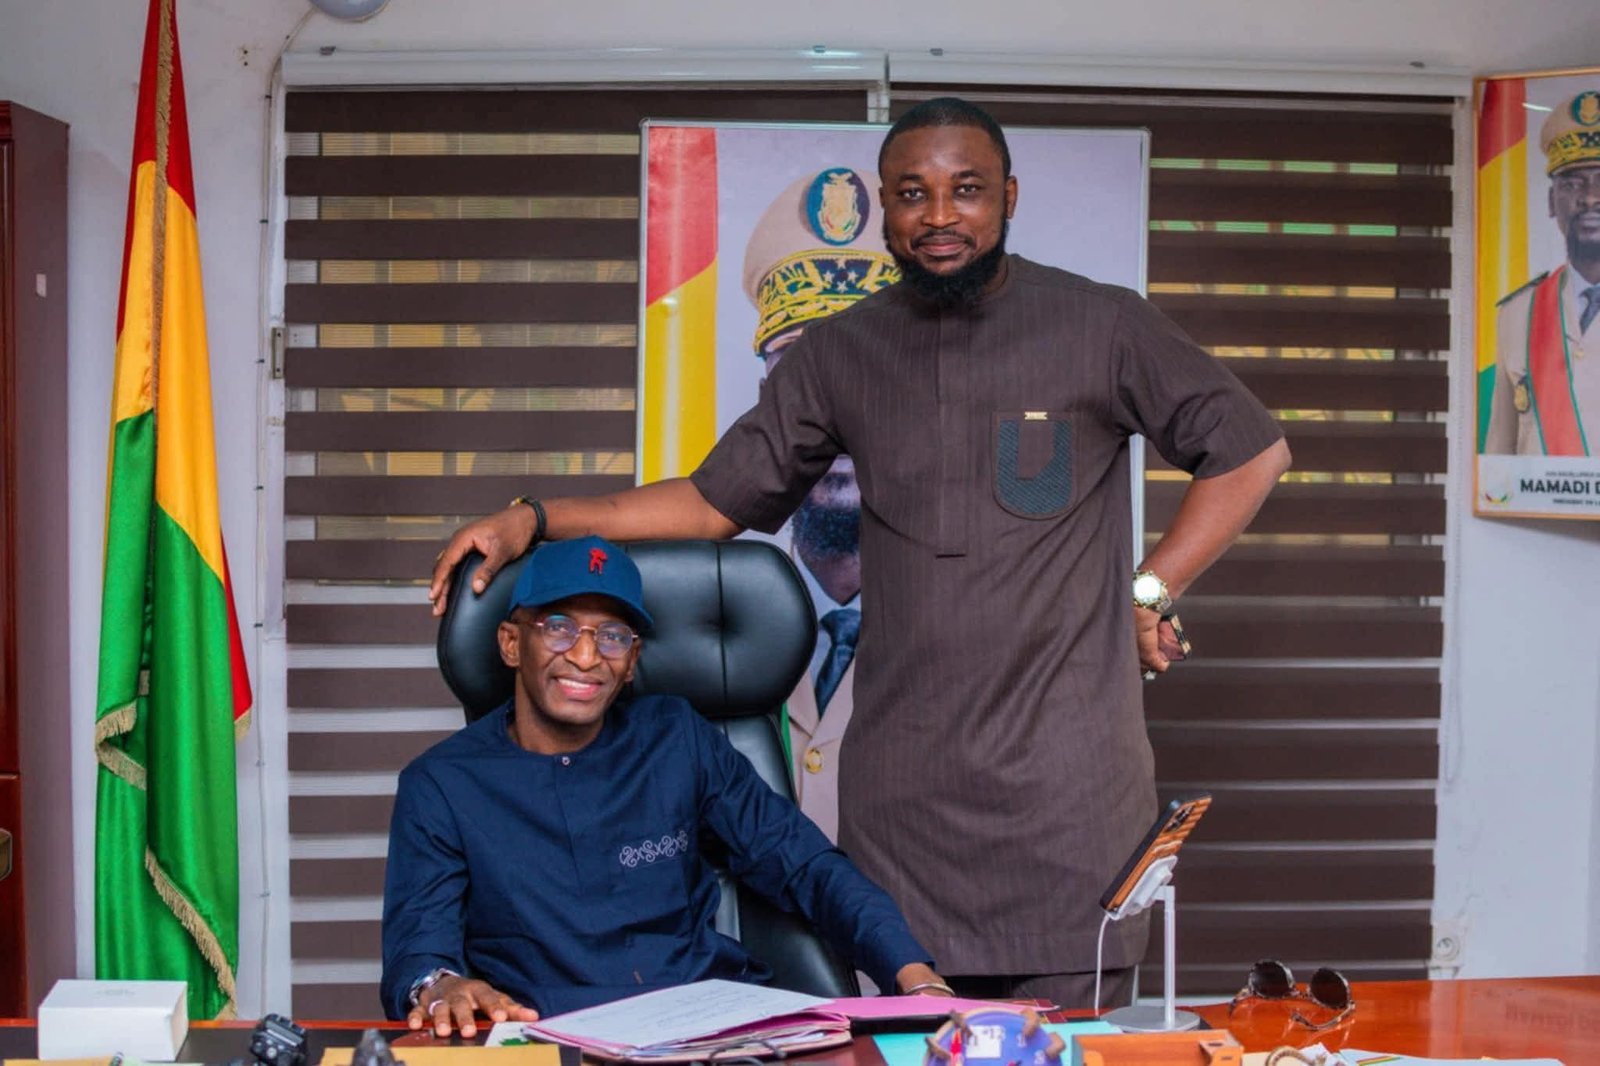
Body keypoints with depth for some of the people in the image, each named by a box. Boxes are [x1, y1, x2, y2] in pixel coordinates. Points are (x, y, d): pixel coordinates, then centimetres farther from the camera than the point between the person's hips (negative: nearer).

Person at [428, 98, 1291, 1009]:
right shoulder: (840, 354, 9)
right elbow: (718, 499, 12)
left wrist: (1152, 594, -1)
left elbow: (1253, 453, 7)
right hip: (901, 782, 3)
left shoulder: (1103, 327, 0)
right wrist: (537, 520, 2)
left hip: (1066, 772, -2)